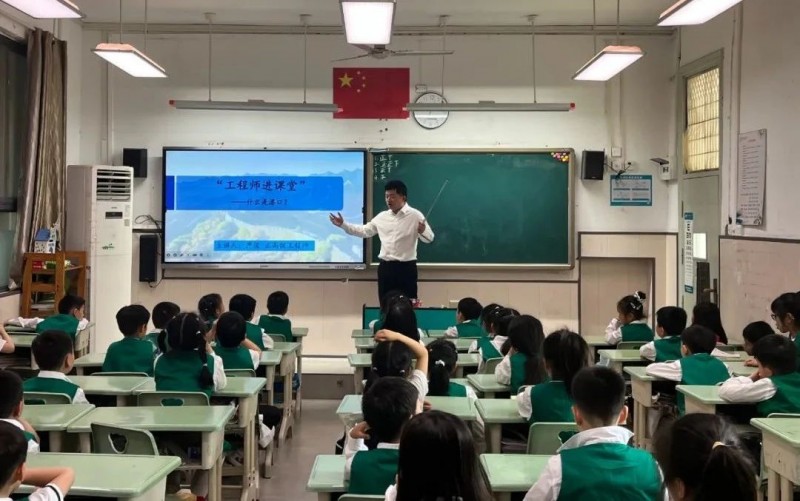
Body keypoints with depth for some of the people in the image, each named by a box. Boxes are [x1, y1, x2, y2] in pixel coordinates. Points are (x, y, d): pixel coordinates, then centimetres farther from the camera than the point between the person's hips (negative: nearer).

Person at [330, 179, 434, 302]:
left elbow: (429, 238, -9)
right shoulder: (382, 217, 9)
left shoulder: (415, 215, -6)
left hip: (406, 268, -5)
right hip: (385, 267, 5)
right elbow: (364, 231, 16)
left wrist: (423, 231, -33)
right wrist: (343, 225, 8)